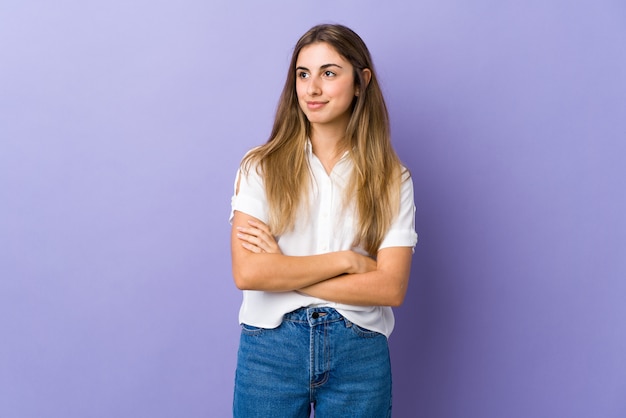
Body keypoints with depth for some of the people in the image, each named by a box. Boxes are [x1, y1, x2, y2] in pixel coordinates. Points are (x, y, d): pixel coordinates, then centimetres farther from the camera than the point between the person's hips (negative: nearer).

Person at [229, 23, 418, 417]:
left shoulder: (391, 177, -1)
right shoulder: (262, 166, -3)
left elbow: (391, 287, -10)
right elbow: (247, 273, -13)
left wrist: (281, 270, -13)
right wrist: (346, 260, -12)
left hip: (360, 355, 1)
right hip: (270, 348, 0)